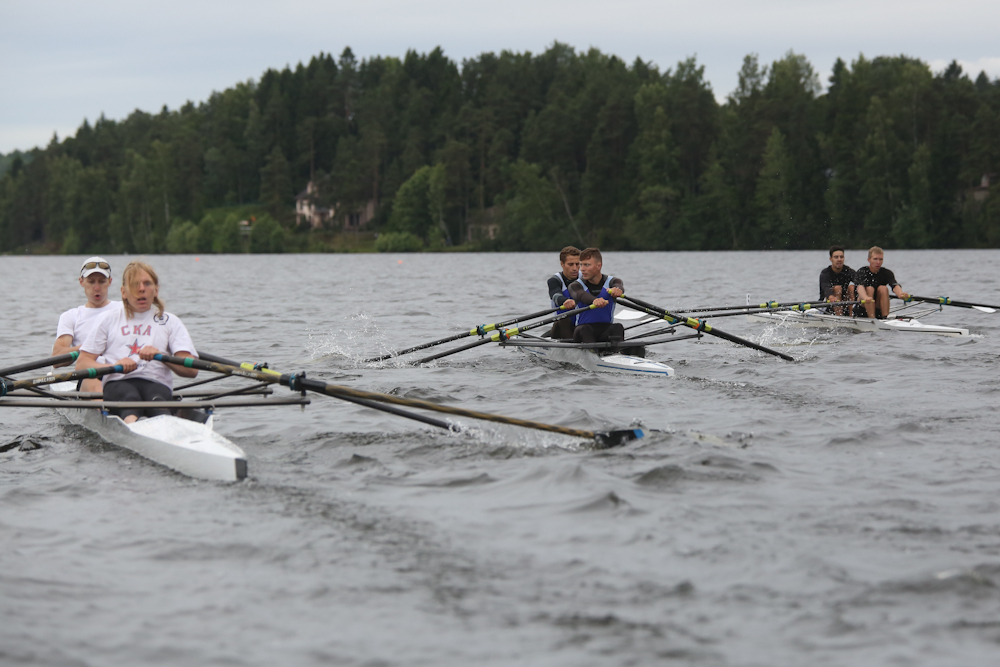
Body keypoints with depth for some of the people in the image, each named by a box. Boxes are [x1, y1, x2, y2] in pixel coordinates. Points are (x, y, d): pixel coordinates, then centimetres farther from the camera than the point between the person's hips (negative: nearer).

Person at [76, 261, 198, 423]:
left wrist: (160, 355, -12)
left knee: (156, 399, -37)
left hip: (156, 382, 1)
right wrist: (114, 366, -11)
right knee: (130, 398, -38)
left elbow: (192, 370, 8)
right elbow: (81, 364, 10)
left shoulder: (170, 322, 22)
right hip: (117, 383, -1)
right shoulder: (109, 321, 23)